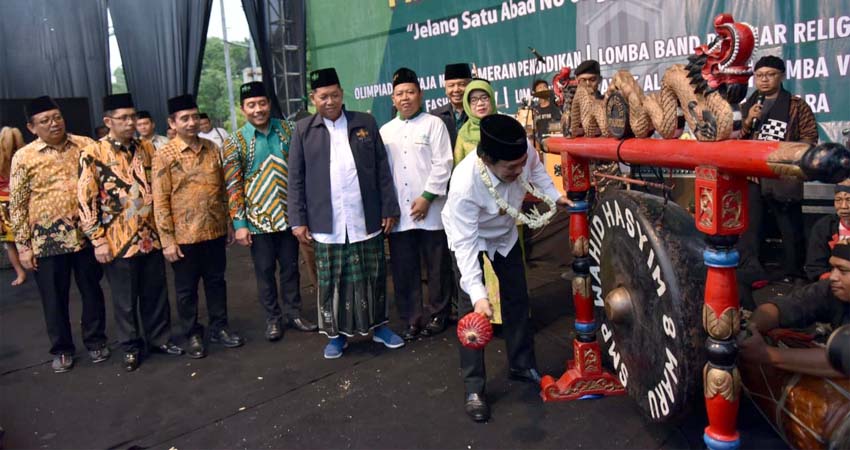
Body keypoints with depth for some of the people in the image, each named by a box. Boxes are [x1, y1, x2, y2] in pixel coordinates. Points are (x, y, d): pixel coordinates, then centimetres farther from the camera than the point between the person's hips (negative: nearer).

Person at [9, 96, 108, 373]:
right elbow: (17, 205, 0)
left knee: (92, 291, 12)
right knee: (54, 298, 10)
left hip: (86, 234, 1)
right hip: (48, 239, -1)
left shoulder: (86, 146, 2)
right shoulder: (23, 157, -2)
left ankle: (96, 341, 29)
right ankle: (61, 349, 27)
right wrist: (23, 246, -2)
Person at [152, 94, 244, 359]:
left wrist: (229, 224, 10)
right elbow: (160, 201, -9)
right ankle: (193, 335, 25)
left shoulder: (212, 149, 4)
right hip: (184, 235, -4)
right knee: (186, 288, 9)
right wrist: (167, 240, -11)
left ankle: (219, 328, 29)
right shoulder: (164, 156, -9)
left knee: (216, 280, 14)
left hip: (215, 231, 4)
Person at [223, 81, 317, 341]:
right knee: (265, 270, 8)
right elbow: (233, 186, -6)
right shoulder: (235, 142, -4)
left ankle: (293, 313, 27)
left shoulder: (287, 130, 2)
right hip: (257, 219, -2)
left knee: (290, 266, 11)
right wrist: (239, 224, -10)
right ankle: (273, 318, 23)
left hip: (288, 214, 2)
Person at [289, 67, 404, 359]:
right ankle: (336, 333, 21)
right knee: (331, 280, 7)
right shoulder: (303, 130, 4)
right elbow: (296, 179, 3)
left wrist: (389, 208, 2)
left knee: (373, 276, 10)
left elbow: (382, 169, 6)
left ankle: (378, 325, 26)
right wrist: (298, 220, -2)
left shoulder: (365, 123, 6)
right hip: (327, 224, 0)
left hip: (366, 220, 1)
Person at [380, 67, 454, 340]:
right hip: (398, 213, 4)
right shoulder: (385, 131, 14)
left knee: (437, 266, 5)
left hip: (430, 210, -3)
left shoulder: (433, 124, 2)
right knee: (403, 269, 6)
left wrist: (427, 197, -13)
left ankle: (437, 315, 20)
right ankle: (413, 318, 18)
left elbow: (442, 165, -6)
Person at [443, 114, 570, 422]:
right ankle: (473, 387, 4)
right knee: (471, 309, -9)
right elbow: (465, 243, -39)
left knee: (518, 298, 12)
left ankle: (522, 365, 31)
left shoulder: (524, 152, -30)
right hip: (470, 237, -5)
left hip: (505, 232, 5)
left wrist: (554, 195, -11)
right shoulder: (464, 185, -43)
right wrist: (478, 294, -45)